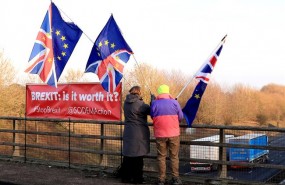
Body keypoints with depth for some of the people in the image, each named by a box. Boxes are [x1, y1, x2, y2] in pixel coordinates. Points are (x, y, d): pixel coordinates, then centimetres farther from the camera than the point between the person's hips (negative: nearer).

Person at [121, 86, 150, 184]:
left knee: (128, 155, 12)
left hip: (128, 133, 7)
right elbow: (151, 111, -10)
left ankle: (126, 177, 17)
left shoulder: (126, 102, 7)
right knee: (138, 156, 2)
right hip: (139, 133, -7)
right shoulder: (139, 104, -16)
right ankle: (137, 178, 8)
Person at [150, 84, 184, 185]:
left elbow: (152, 117, 6)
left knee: (161, 157, 10)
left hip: (160, 134, 1)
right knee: (174, 156, 10)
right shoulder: (174, 102, -5)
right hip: (174, 133, 0)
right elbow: (180, 117, 2)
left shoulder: (154, 104, -3)